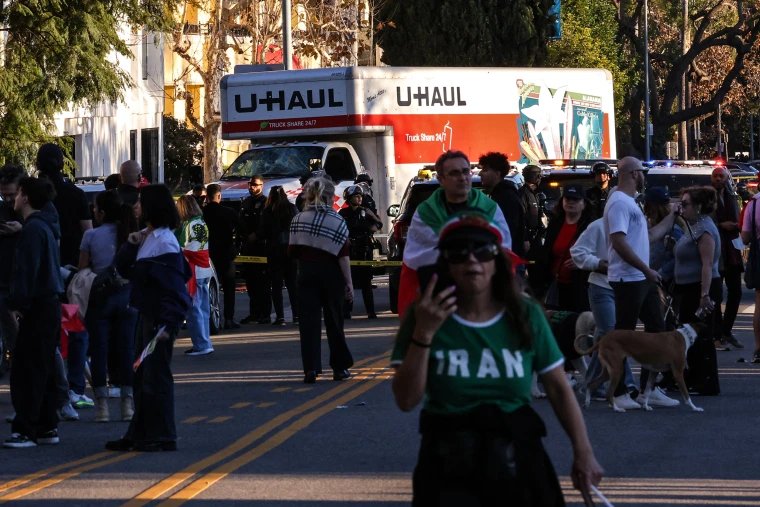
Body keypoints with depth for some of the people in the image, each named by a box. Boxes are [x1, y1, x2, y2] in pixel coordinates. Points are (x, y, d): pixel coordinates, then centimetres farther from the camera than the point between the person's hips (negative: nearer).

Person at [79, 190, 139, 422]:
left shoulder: (91, 236, -7)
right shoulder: (131, 234, 1)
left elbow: (82, 270, -4)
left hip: (99, 296, -2)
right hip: (127, 294, 2)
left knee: (99, 350, 2)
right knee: (126, 349, 6)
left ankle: (102, 405, 0)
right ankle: (128, 404, 5)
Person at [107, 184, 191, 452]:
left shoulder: (165, 243, -15)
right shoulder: (145, 238, 13)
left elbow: (174, 289, -19)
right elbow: (123, 269, 13)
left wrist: (167, 325, -24)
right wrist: (130, 245, -4)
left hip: (160, 318, -9)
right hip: (145, 315, 9)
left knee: (156, 376, -4)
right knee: (141, 375, 13)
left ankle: (162, 437, 2)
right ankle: (139, 434, 19)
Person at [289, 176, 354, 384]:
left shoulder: (298, 220, 1)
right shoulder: (337, 221, -7)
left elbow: (293, 252, 3)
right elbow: (343, 255, -9)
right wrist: (349, 282, -6)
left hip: (307, 274, 1)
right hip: (331, 274, -1)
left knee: (308, 321, 0)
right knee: (334, 321, 10)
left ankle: (311, 367, -11)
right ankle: (340, 367, 17)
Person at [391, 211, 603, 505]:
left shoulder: (526, 315, -2)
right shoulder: (426, 316, -5)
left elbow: (559, 388, 3)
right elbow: (406, 400, -10)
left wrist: (583, 452, -3)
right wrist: (423, 334, -20)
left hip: (517, 460, 2)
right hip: (449, 464, -2)